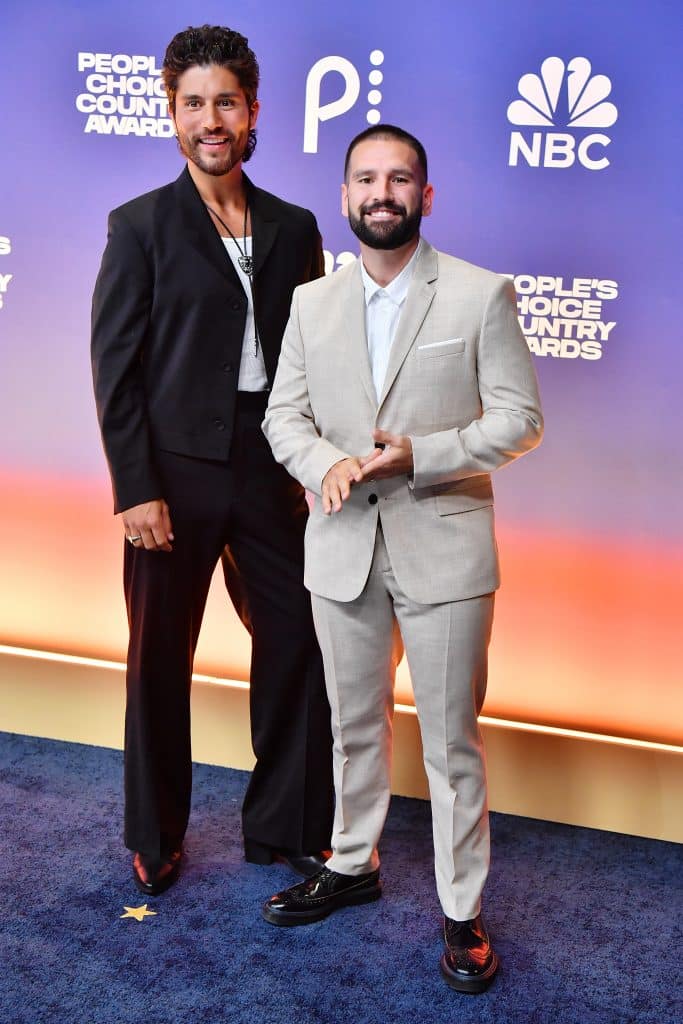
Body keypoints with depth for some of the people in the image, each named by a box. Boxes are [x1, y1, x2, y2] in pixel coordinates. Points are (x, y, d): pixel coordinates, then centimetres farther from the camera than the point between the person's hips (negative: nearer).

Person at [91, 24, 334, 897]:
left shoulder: (293, 228, 9)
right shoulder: (140, 226, -1)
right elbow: (114, 366, -5)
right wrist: (135, 488, -12)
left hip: (269, 476, 3)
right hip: (174, 478, -3)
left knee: (297, 646, 6)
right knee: (159, 663, 9)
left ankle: (285, 828, 26)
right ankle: (154, 839, 28)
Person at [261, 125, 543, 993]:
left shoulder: (482, 295, -3)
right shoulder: (311, 303, 8)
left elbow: (519, 419, -5)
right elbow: (283, 414, 9)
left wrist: (419, 454, -19)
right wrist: (326, 464, -13)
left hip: (442, 550, -4)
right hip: (342, 549, 4)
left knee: (451, 741, 4)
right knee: (354, 725, 18)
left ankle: (462, 910, 19)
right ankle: (352, 865, 38)